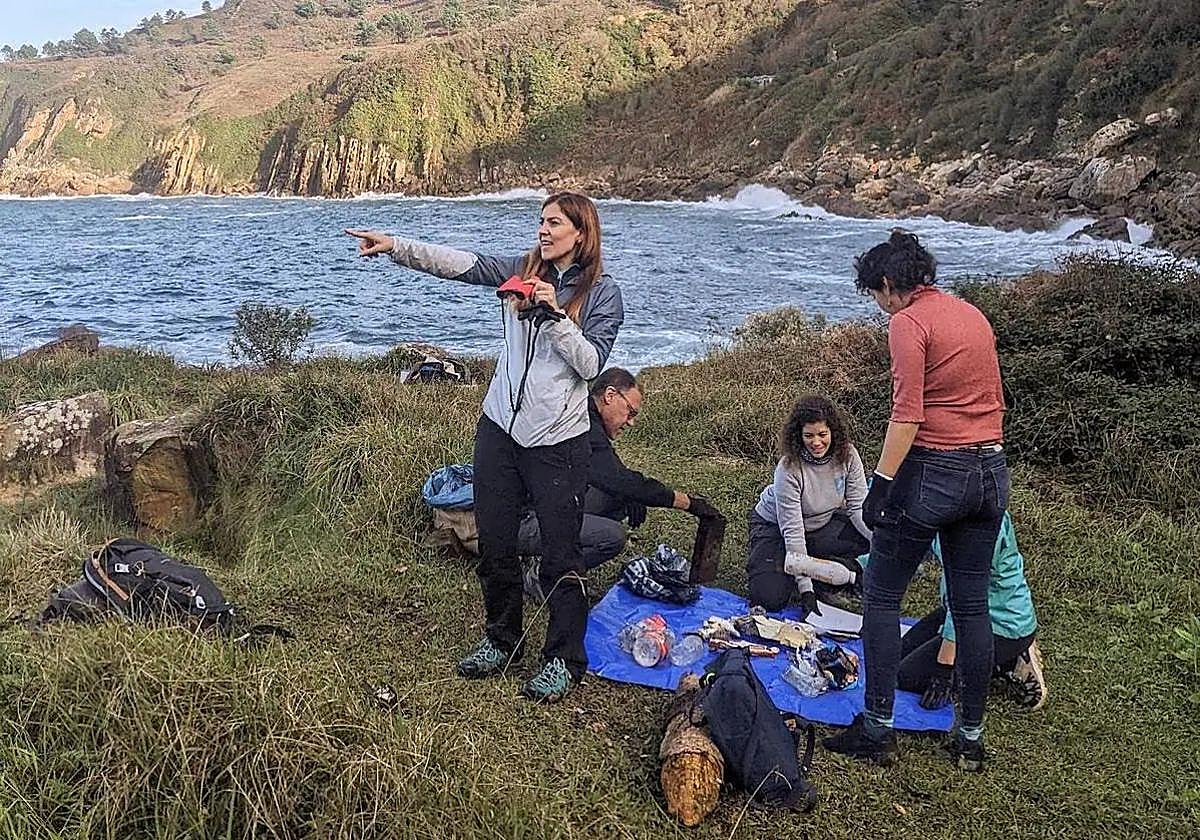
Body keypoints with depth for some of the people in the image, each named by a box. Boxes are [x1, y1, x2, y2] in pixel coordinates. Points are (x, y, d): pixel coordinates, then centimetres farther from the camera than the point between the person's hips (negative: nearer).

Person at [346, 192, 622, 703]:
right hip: (499, 429, 5)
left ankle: (564, 658, 17)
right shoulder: (523, 270, 8)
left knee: (559, 554, 1)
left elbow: (591, 364, -11)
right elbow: (459, 264, -3)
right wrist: (395, 247, -14)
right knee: (494, 545, 13)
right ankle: (502, 640, 32)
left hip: (557, 441, -5)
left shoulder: (602, 293, -3)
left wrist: (553, 313, -20)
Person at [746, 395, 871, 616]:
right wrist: (805, 590, -32)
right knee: (770, 599, -23)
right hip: (775, 526, -5)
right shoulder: (789, 468, -31)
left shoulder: (847, 455, -19)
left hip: (824, 524, 5)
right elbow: (792, 530, -30)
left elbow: (858, 507, -14)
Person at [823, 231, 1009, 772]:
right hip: (990, 470, 8)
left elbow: (907, 414, -18)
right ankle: (970, 738, 22)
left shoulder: (908, 322, -10)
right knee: (972, 606, 13)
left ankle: (878, 729, 9)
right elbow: (995, 401, 19)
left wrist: (881, 484, -17)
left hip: (933, 470, -8)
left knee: (881, 598, 5)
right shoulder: (973, 315, 14)